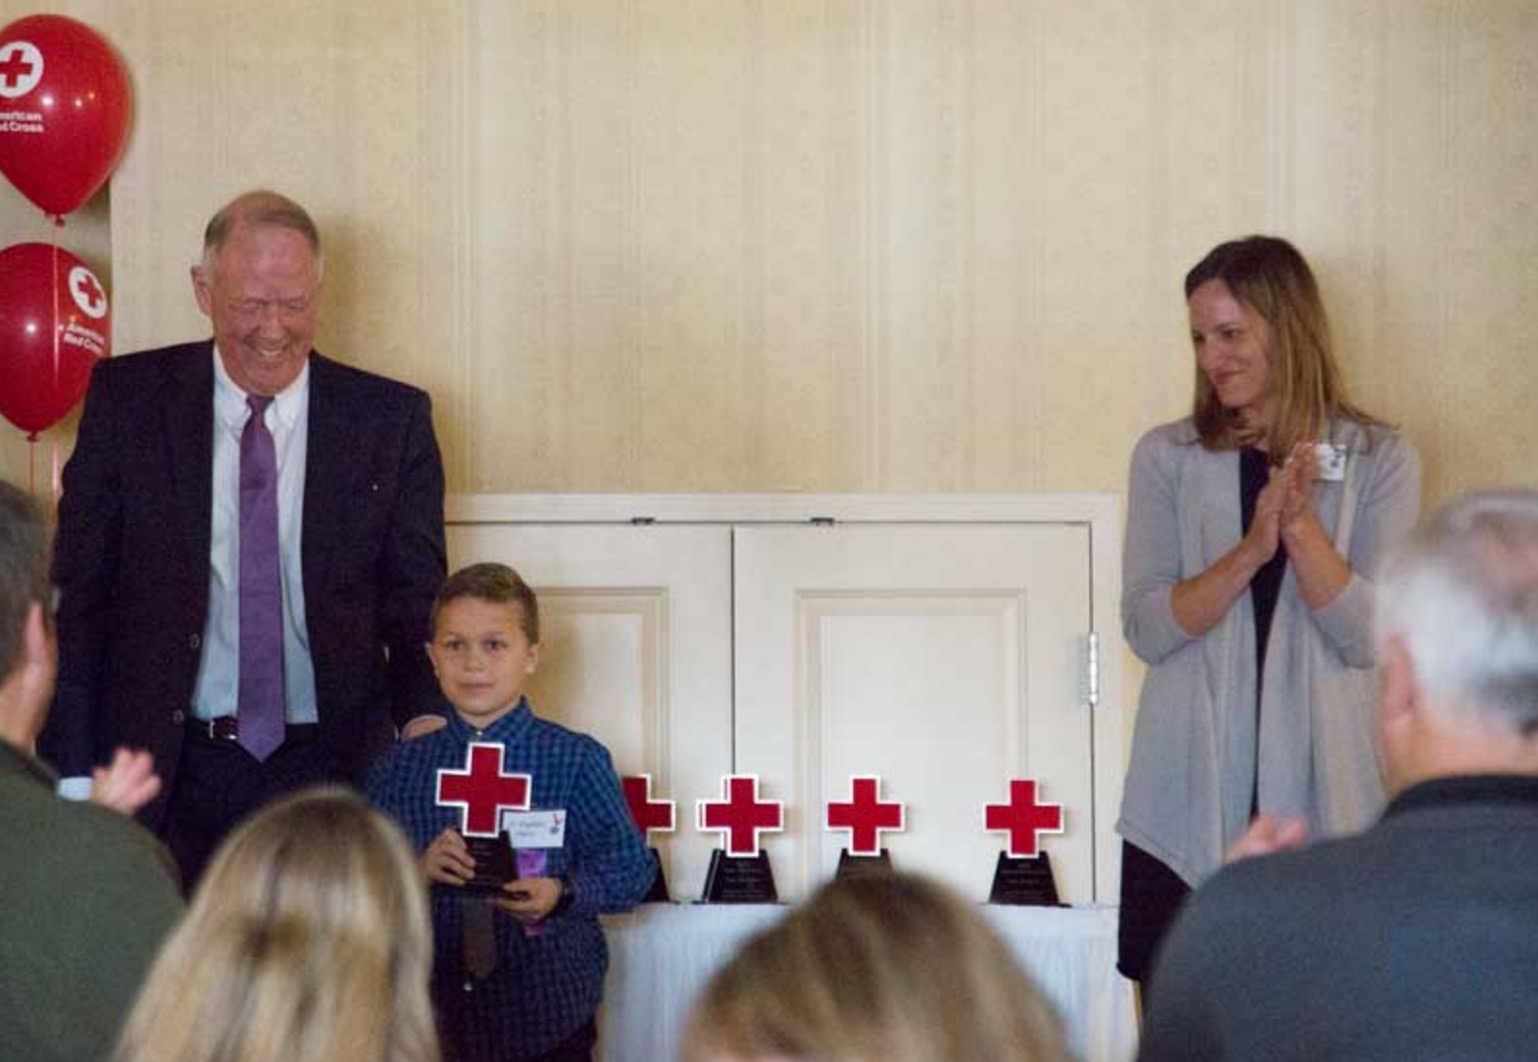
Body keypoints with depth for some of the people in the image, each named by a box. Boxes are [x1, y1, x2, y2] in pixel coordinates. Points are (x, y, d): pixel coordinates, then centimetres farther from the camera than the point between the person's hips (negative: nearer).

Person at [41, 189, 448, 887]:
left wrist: (426, 728, -14)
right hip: (169, 772, 0)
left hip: (331, 775, 0)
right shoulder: (127, 399, 2)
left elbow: (417, 605, 5)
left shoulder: (392, 419, 2)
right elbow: (75, 597, 3)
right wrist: (74, 776, -5)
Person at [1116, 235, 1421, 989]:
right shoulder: (1167, 458, 6)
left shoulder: (1380, 461, 3)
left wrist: (1300, 523, -16)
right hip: (1187, 798, 1)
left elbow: (1368, 636, -4)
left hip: (1320, 794, -1)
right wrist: (1252, 549, -16)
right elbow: (1146, 627, -3)